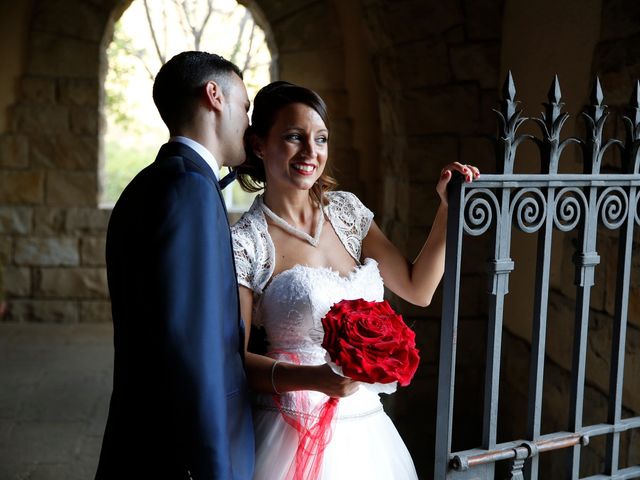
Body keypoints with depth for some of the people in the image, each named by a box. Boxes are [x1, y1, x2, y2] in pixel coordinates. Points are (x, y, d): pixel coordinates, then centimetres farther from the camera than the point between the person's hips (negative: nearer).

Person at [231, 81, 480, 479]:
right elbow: (236, 358, -11)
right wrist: (316, 378, -26)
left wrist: (449, 208, -1)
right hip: (294, 431, -5)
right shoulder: (243, 243, -11)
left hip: (366, 426, 6)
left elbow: (418, 289, 7)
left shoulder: (346, 210, 5)